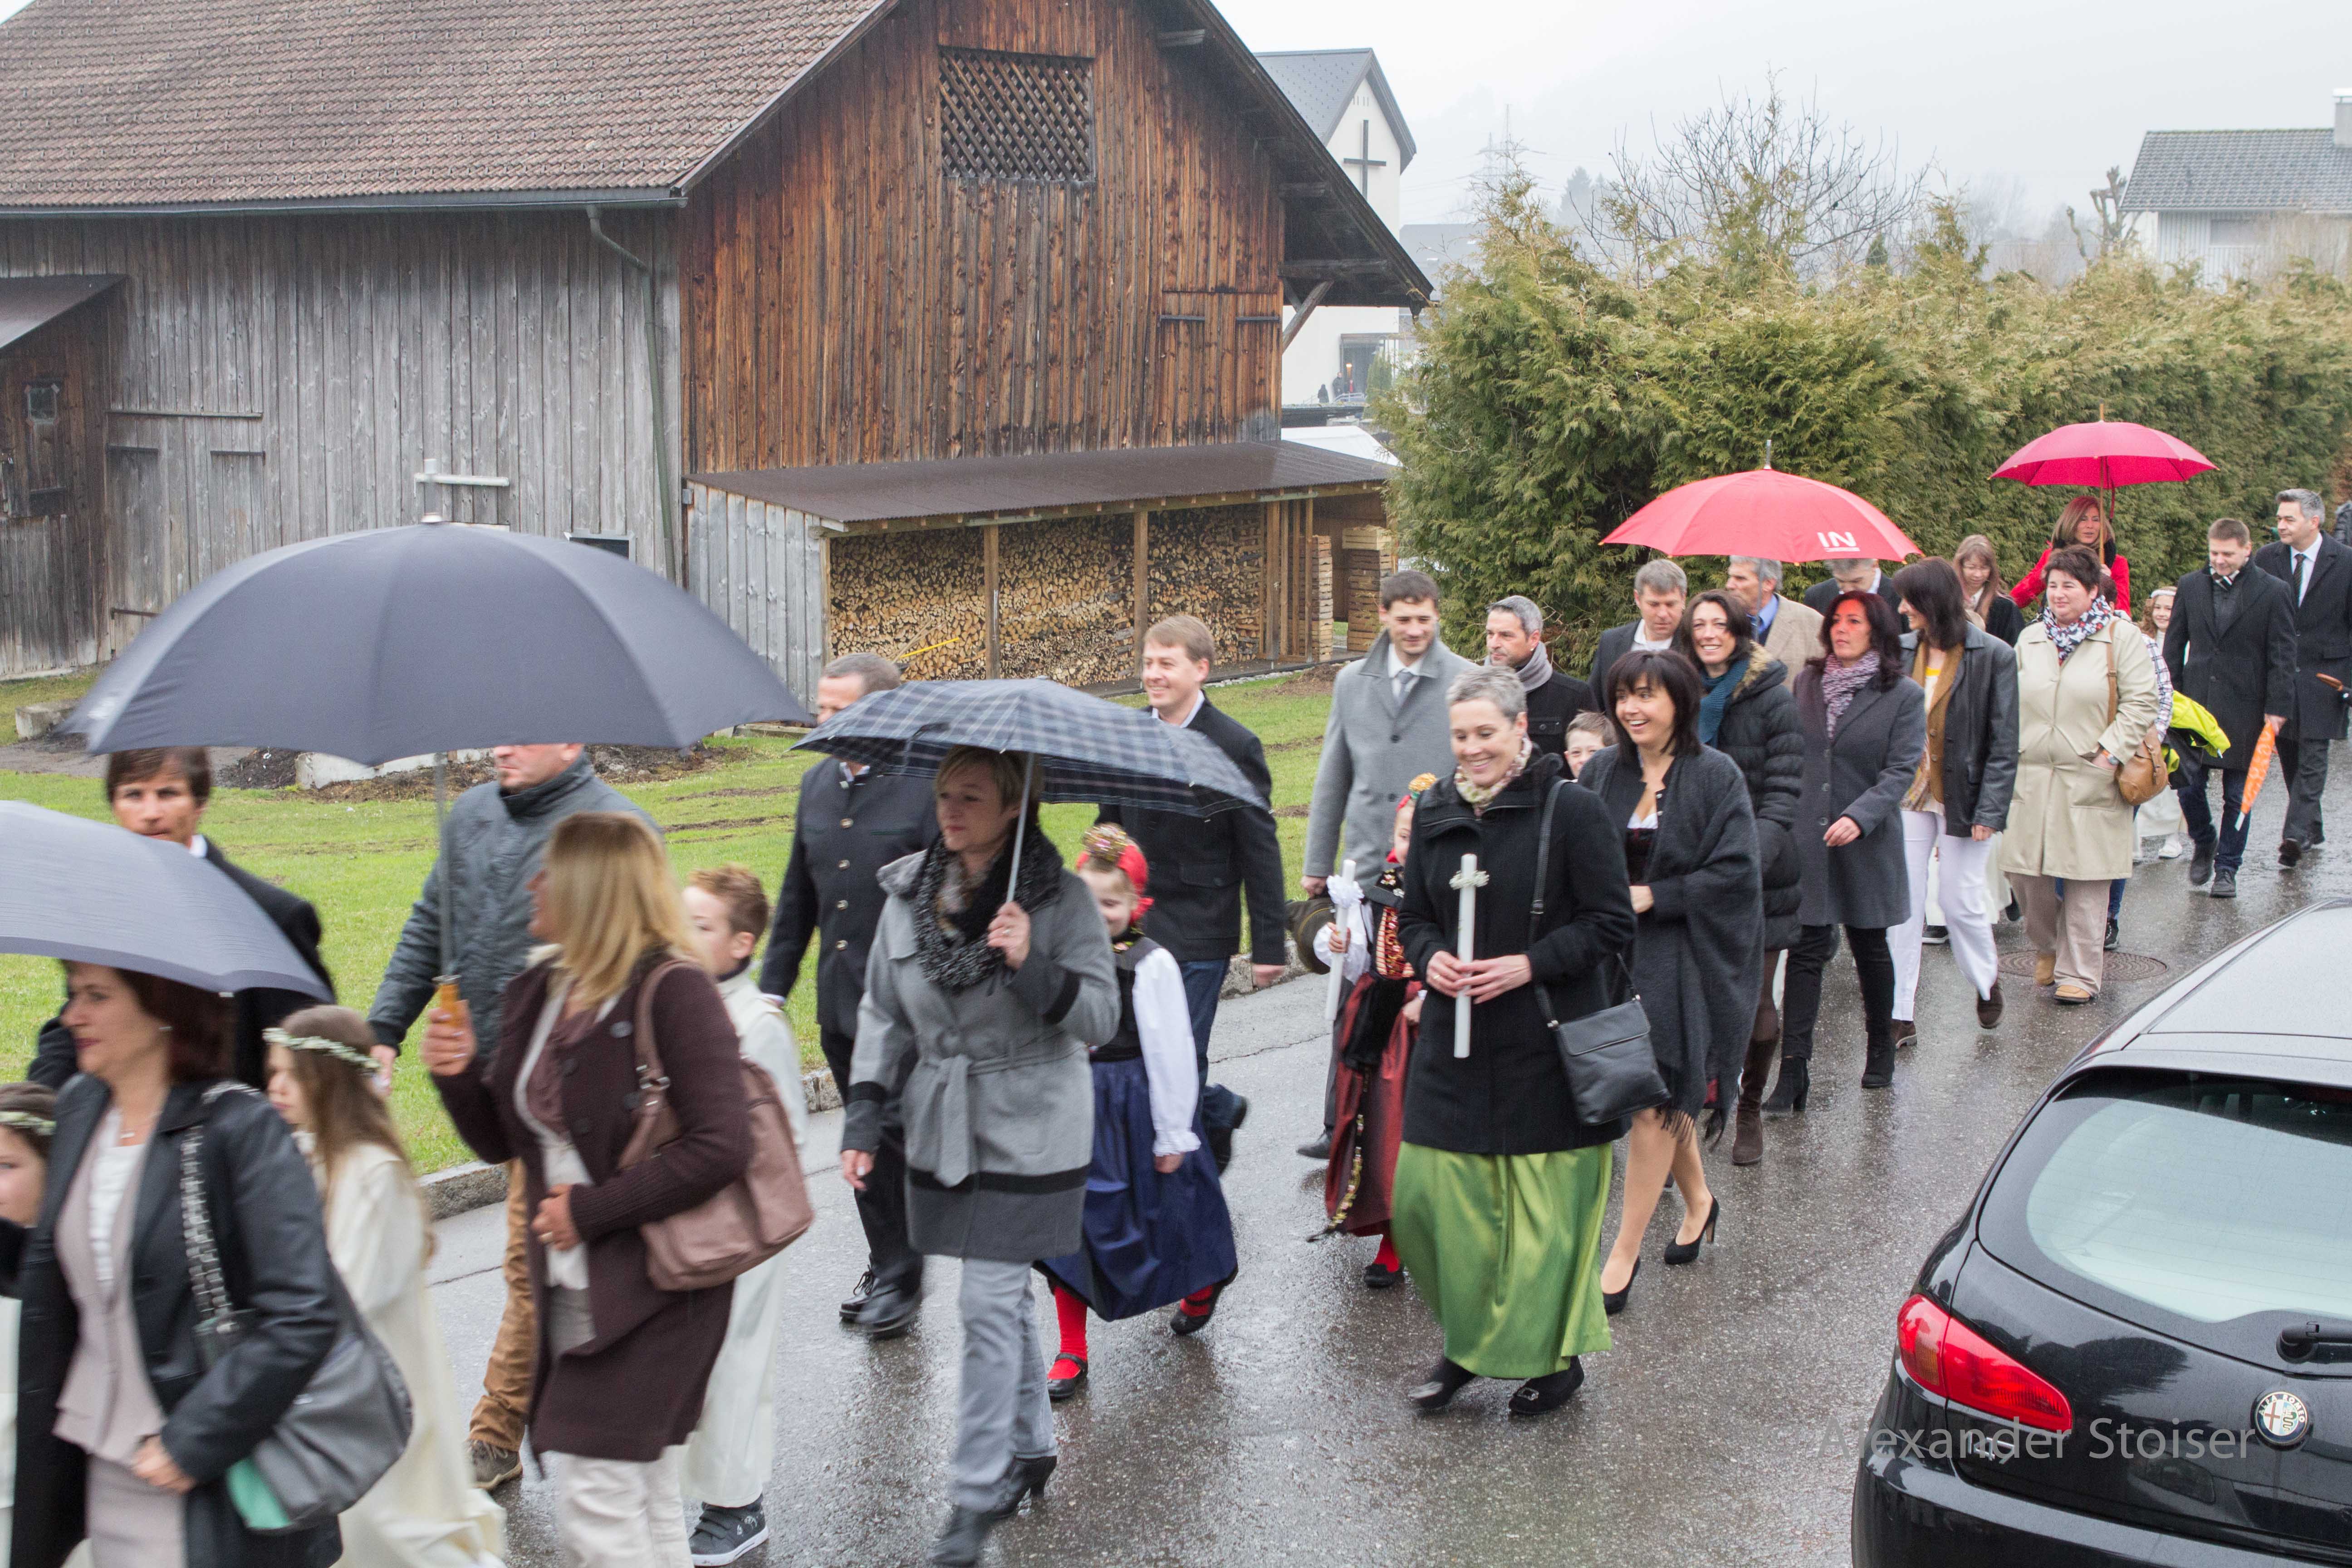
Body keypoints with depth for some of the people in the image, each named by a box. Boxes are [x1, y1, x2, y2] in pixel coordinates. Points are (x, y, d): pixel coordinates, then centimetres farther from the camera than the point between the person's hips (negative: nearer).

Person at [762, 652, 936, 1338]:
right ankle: (886, 1265, 27)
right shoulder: (817, 783, 11)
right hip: (839, 1001, 7)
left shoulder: (925, 787, -12)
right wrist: (770, 987, 18)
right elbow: (796, 897, 20)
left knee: (897, 1133, -5)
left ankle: (901, 1280, 9)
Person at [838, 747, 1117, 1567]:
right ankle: (1031, 1446, 33)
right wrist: (863, 1119, 4)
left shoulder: (1060, 897, -11)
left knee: (990, 1302, -6)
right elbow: (883, 1014, 11)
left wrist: (1032, 965, -27)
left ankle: (978, 1491, 2)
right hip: (943, 1130, 5)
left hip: (1029, 1136, -5)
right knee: (1003, 1296, 15)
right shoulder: (908, 893, 4)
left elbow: (1101, 1017, -11)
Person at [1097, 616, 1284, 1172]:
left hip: (1198, 933, -6)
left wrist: (1268, 944, -9)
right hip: (1132, 925, 6)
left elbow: (1260, 852, -7)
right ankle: (1219, 1108, 34)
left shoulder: (1234, 746, -10)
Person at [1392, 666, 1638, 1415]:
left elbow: (1611, 923, -8)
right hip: (1456, 1042, 5)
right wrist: (1429, 958, -8)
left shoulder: (1572, 810, -9)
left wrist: (1527, 966, -18)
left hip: (1548, 1043, -5)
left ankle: (1555, 1354, 20)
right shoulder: (1434, 813, 7)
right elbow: (1413, 916, 14)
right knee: (1427, 1193, 2)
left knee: (1545, 1205, 2)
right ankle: (1469, 1340, 23)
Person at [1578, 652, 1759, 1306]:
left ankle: (1624, 1253, 0)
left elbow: (1735, 872, -13)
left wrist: (1653, 897, -17)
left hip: (1684, 955, -5)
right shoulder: (1603, 774, 5)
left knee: (1655, 1101, -6)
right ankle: (1698, 1200, 39)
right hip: (1616, 952, 5)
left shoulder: (1715, 776, -8)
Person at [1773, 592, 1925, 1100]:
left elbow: (1902, 770, -10)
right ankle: (1794, 1071, -7)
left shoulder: (1903, 696, -3)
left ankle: (1880, 1049, 33)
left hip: (1867, 842, -2)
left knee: (1870, 946, 13)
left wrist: (1860, 817, -22)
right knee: (1805, 949, -5)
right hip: (1807, 838, 2)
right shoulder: (1807, 683, 9)